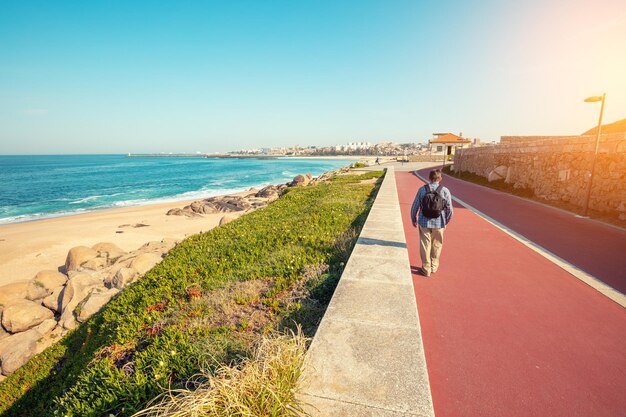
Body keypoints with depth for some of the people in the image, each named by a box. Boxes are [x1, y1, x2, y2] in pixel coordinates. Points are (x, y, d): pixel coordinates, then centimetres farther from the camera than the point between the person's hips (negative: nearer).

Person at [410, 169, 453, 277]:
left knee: (425, 245, 11)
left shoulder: (422, 189, -7)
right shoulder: (445, 191, -7)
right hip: (439, 223, 1)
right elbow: (449, 209, -2)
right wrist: (446, 222, 14)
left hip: (424, 223, -1)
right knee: (436, 246, 19)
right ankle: (434, 267, 34)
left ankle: (426, 269, 20)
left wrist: (414, 220, 12)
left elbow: (414, 207, -4)